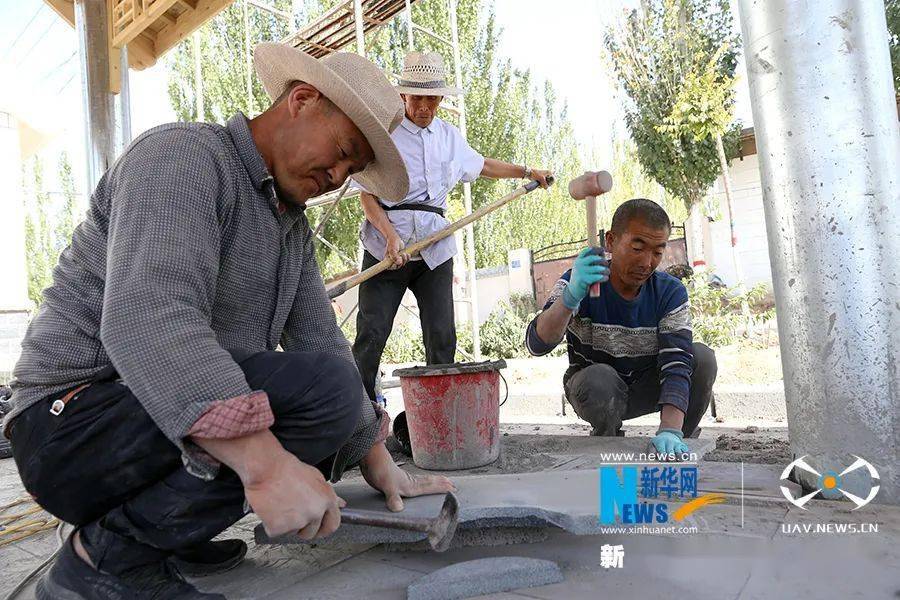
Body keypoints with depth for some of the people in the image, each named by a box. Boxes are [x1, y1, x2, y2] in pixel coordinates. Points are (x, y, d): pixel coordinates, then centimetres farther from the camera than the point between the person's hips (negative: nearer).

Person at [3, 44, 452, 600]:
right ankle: (110, 554, -12)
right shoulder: (183, 155, -15)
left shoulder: (293, 224, 12)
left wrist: (376, 459, 4)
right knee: (324, 388, -26)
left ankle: (167, 531, 10)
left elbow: (323, 342, 9)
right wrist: (264, 460, -39)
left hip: (185, 424, 9)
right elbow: (146, 319, -31)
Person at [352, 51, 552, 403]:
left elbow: (481, 165, 33)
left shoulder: (450, 137, 15)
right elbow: (367, 195, -4)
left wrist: (526, 172, 30)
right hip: (386, 245, -3)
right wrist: (390, 237, -18)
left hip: (435, 247, 4)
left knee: (441, 337, 1)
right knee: (371, 334, -5)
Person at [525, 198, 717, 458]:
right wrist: (571, 297, -54)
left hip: (645, 389, 3)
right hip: (593, 390, -2)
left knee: (702, 357, -21)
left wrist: (670, 431, -43)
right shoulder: (578, 283, -21)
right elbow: (537, 344, -34)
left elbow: (676, 364, -26)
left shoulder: (671, 293, -15)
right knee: (600, 378, -36)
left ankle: (672, 454, -3)